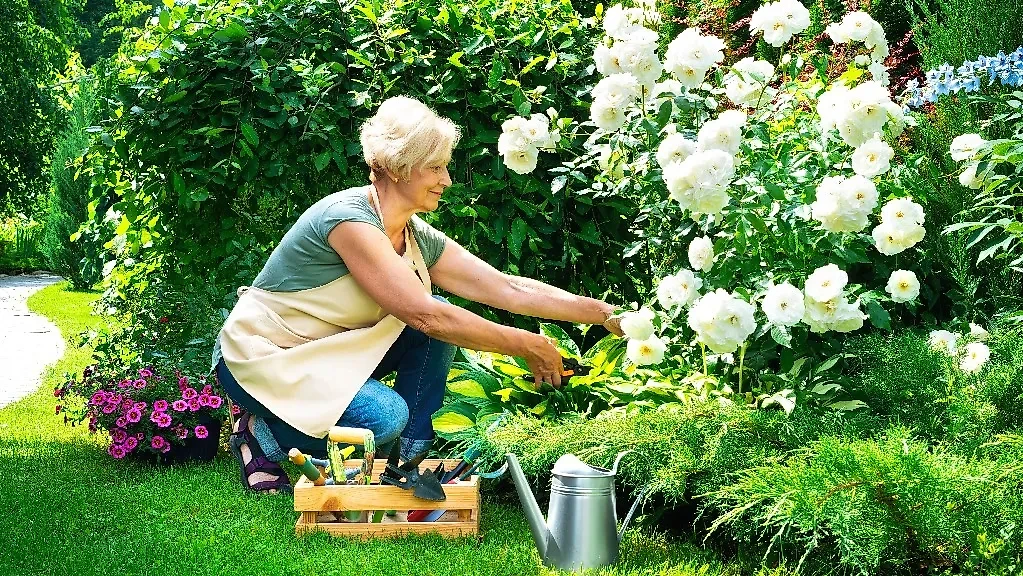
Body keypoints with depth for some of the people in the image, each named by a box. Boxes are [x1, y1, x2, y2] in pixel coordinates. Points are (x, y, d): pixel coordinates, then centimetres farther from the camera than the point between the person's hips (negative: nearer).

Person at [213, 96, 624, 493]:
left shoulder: (420, 239, -1)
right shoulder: (348, 219, -27)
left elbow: (510, 289, -2)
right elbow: (424, 314, -30)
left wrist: (604, 314, -8)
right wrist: (527, 347, -24)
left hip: (324, 352, 8)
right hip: (260, 357, -8)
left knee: (441, 322, -6)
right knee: (385, 416, -29)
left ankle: (411, 457, 1)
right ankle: (262, 436, -6)